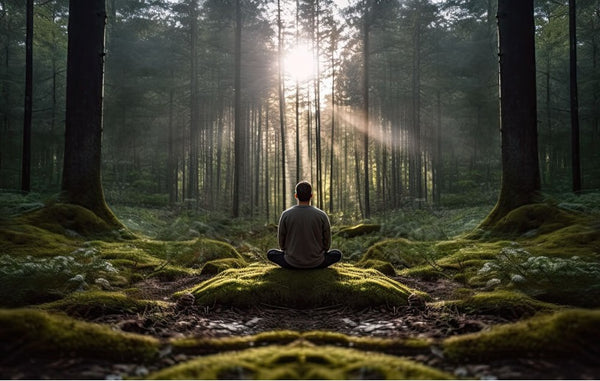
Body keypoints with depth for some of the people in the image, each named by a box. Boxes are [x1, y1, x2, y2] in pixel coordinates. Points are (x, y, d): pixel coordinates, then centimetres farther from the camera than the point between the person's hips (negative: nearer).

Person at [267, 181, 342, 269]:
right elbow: (327, 243, 0)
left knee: (271, 253, 26)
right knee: (337, 254, 25)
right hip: (316, 263, 0)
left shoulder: (285, 215, -9)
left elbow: (281, 242, 2)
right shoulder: (322, 215, -10)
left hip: (292, 262, 0)